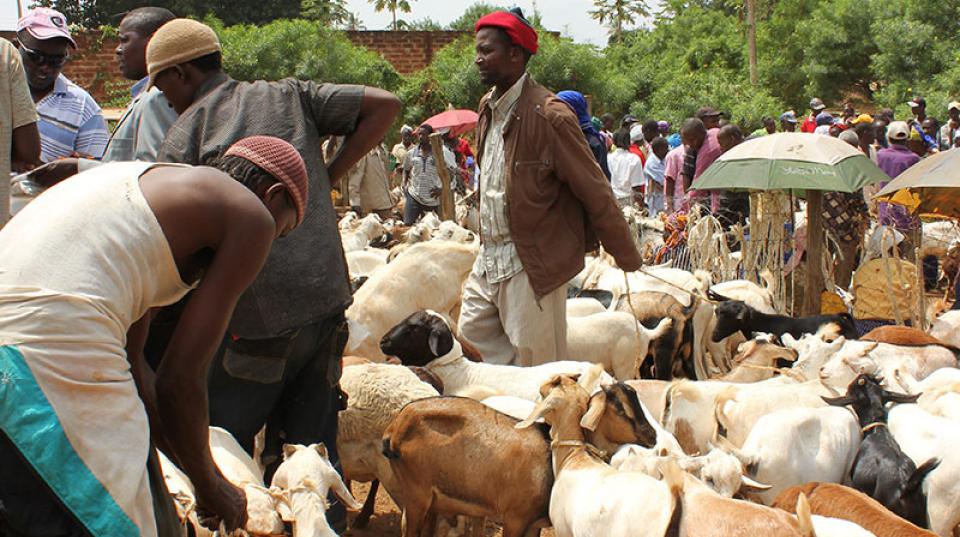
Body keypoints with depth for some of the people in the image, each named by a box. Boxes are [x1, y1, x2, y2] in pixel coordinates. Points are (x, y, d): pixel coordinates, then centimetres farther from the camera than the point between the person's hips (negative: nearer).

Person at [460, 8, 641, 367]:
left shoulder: (549, 115, -18)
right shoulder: (487, 107, 8)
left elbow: (594, 191, -14)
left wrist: (627, 258, -9)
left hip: (533, 262, -8)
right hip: (489, 257, 8)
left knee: (536, 361, 0)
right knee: (472, 329, 14)